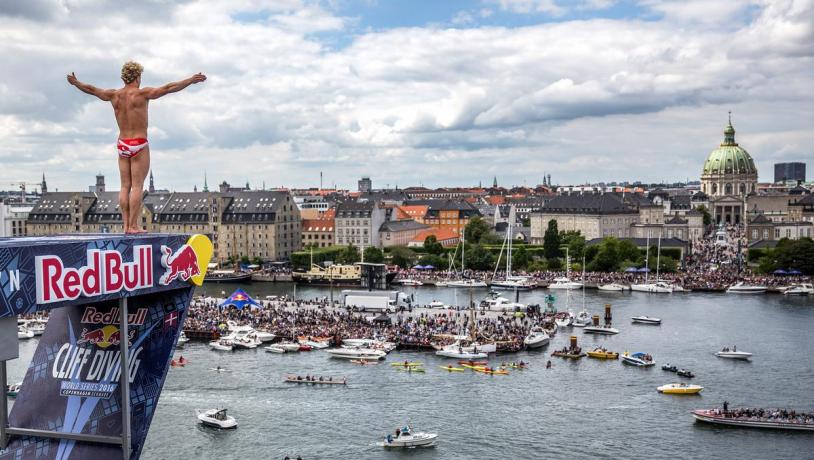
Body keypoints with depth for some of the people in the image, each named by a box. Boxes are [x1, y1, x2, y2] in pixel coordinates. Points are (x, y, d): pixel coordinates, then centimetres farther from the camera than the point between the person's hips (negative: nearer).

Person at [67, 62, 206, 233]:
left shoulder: (114, 95, 5)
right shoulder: (142, 93, -10)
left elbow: (91, 89, 19)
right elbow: (168, 88, -15)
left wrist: (75, 82, 37)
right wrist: (191, 80, -13)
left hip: (122, 145, 6)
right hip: (139, 145, -5)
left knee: (125, 186, 7)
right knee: (137, 186, -5)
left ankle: (126, 225, 6)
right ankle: (134, 226, -8)